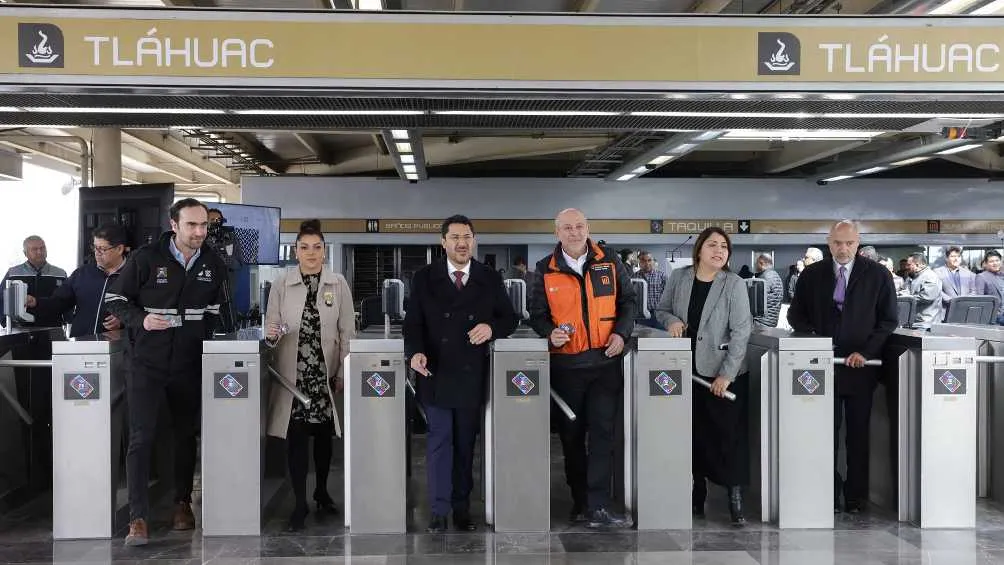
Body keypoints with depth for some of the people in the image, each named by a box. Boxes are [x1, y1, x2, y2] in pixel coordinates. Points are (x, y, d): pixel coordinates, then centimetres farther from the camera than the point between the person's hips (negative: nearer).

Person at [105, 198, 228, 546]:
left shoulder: (213, 265, 2)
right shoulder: (146, 259, -10)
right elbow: (115, 299, -2)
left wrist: (206, 333, 5)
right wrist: (140, 320, -19)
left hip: (189, 363, 4)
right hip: (146, 361, -3)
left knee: (186, 434, 11)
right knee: (141, 436, -7)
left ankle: (183, 503, 26)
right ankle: (138, 517, -4)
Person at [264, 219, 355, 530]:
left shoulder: (338, 283, 3)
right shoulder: (281, 284, 3)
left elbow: (347, 330, 3)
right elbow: (271, 326, 7)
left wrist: (343, 373, -1)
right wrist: (272, 333, -18)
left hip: (326, 373, 1)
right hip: (292, 373, -1)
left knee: (324, 435, 11)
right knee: (296, 437, -3)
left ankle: (322, 492, 30)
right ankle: (300, 503, 5)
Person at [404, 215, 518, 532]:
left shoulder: (490, 279, 5)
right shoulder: (424, 278, 2)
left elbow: (509, 318, 9)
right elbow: (413, 322, 0)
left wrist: (492, 327, -13)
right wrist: (415, 351, -18)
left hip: (472, 376, 1)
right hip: (436, 374, -1)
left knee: (466, 444, 8)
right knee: (439, 443, 0)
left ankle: (462, 509, 16)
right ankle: (439, 512, 7)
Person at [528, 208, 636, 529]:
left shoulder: (610, 263, 4)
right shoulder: (546, 270, 3)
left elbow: (628, 301, 11)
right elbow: (538, 313, 7)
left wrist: (621, 332, -5)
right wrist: (550, 333, -13)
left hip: (605, 360, 0)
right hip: (565, 363, 1)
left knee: (602, 431, -7)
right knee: (571, 435, 8)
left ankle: (598, 507, -5)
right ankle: (580, 500, 21)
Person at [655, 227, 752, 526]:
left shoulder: (734, 284, -9)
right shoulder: (679, 277, 2)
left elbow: (741, 332, -12)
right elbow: (662, 309, 15)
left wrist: (726, 374, -17)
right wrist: (672, 320, -9)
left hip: (724, 372, -3)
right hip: (687, 370, 4)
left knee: (728, 433, -2)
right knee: (695, 432, 10)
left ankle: (735, 496, 7)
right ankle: (697, 494, 21)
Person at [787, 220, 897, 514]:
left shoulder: (877, 275, 2)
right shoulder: (811, 275, 6)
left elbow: (889, 320, 3)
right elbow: (796, 314, 12)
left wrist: (866, 352, -9)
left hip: (861, 366, -1)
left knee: (858, 433, 7)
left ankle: (855, 497, 16)